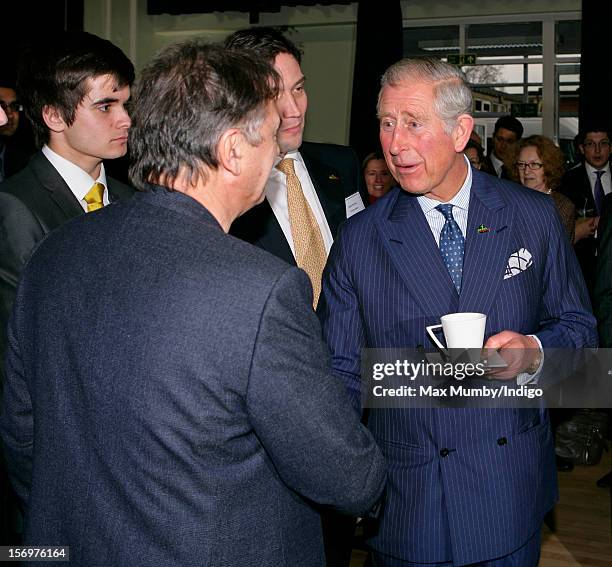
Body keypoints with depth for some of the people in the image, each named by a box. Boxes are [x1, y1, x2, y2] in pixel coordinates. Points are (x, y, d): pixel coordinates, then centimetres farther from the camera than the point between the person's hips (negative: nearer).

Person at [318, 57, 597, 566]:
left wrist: (534, 352, -15)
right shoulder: (358, 240, -4)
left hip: (512, 489, 2)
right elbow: (342, 369, -3)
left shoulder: (536, 217, -1)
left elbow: (578, 326, 7)